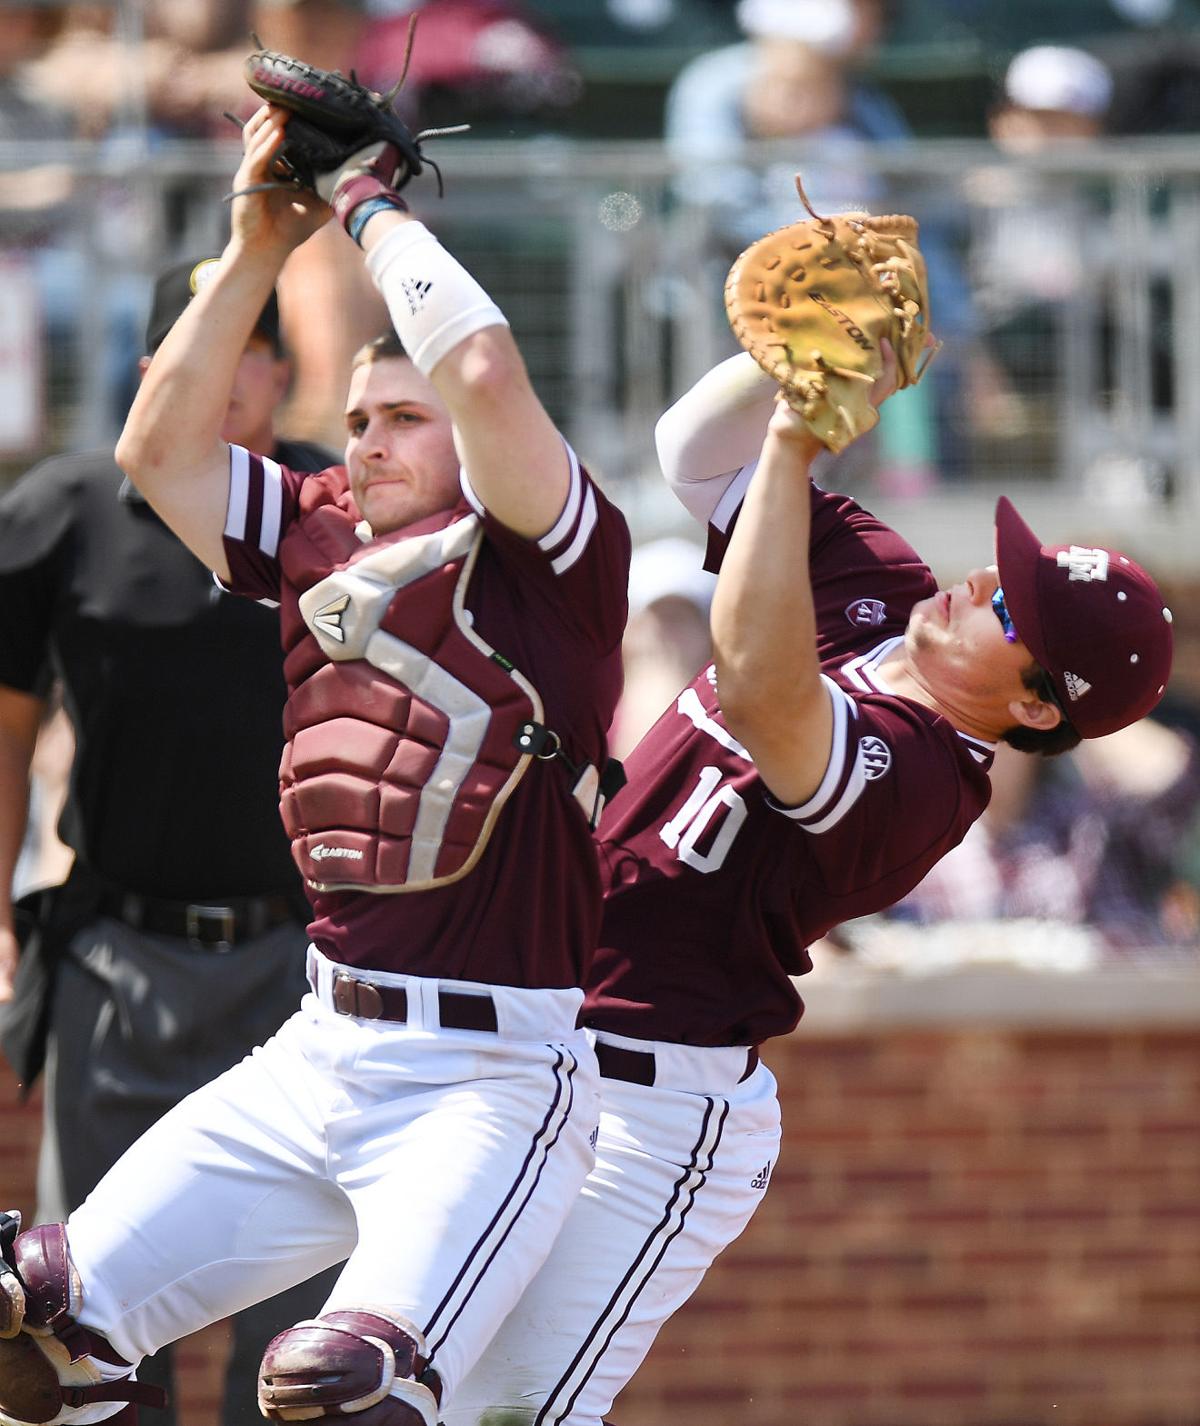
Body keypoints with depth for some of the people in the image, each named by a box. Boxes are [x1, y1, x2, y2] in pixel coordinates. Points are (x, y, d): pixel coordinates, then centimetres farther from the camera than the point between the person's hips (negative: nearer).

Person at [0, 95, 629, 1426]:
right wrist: (256, 248, 9)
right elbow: (159, 447, 15)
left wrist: (372, 207, -6)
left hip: (493, 1078, -8)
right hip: (318, 1055, 8)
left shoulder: (545, 554, -5)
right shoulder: (319, 535, 15)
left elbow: (486, 374, -21)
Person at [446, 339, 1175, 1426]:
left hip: (653, 1106, -9)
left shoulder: (917, 777, -23)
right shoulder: (870, 580, 3)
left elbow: (762, 689, -42)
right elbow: (699, 442, 7)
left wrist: (795, 439, -40)